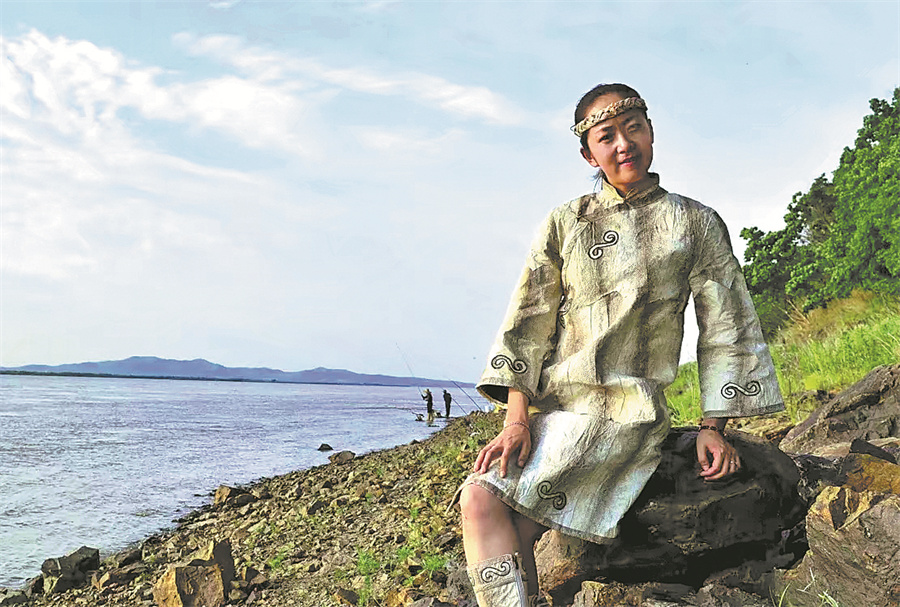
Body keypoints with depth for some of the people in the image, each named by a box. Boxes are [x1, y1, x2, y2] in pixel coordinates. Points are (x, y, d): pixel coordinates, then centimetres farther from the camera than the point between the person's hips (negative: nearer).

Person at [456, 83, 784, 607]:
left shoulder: (696, 224, 7)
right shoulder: (564, 224, 10)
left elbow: (724, 328, 8)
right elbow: (530, 321, 4)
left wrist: (713, 427, 1)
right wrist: (517, 419, -6)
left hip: (628, 410, -4)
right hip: (554, 406, 4)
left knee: (486, 499, -23)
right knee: (480, 500, -19)